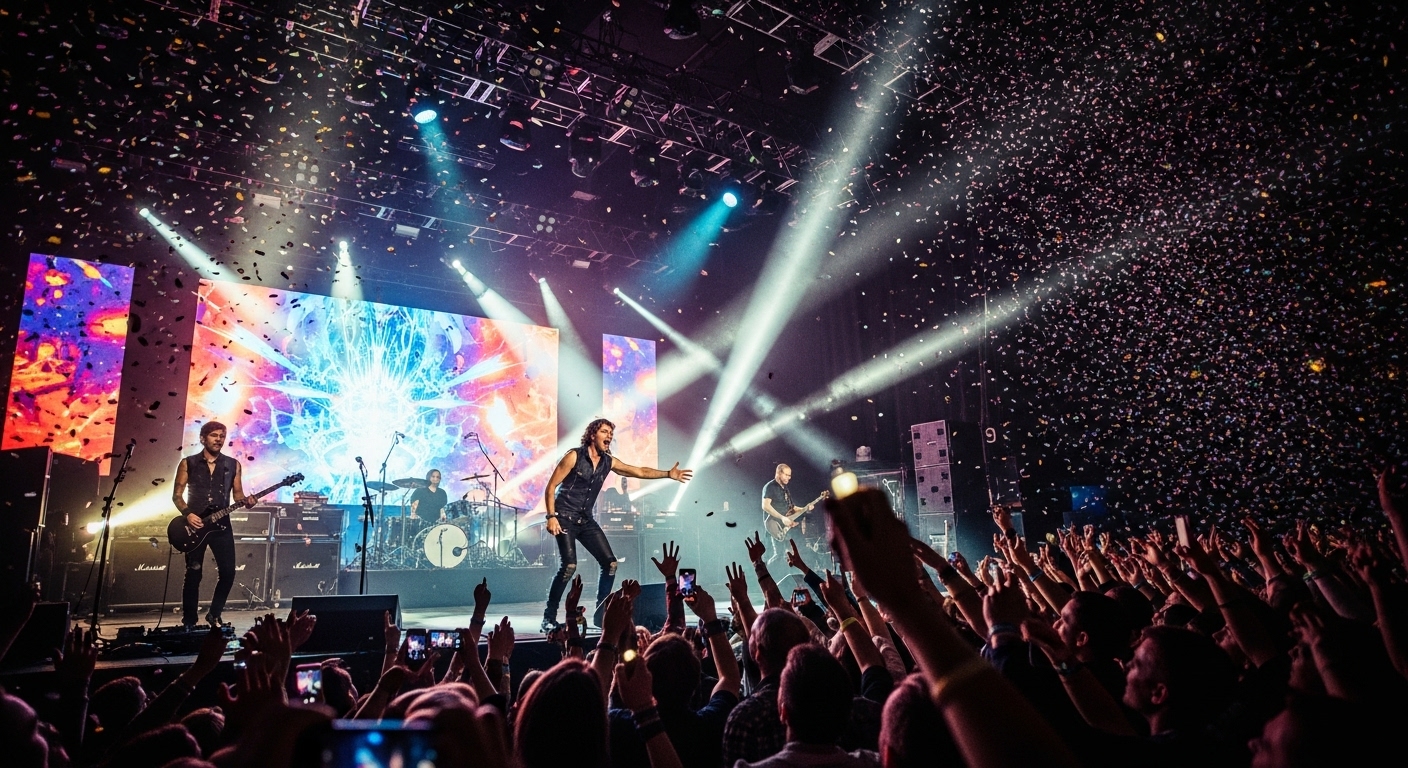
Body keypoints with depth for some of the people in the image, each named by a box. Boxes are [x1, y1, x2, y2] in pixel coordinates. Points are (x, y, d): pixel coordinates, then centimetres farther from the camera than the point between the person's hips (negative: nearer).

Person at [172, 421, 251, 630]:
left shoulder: (233, 464, 7)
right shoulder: (188, 463, 3)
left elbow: (237, 494, 9)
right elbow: (177, 495, 3)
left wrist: (246, 501, -13)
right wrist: (187, 513, -13)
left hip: (221, 525, 1)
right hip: (194, 525, -1)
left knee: (228, 572, -5)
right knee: (193, 575, 2)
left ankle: (214, 615, 15)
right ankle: (189, 622, 14)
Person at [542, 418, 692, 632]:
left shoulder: (608, 462, 5)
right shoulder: (574, 456, -11)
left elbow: (639, 471, 5)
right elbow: (550, 487, -10)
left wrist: (668, 474, -5)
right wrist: (551, 516, -19)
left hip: (586, 520, 6)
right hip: (565, 518, -6)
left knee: (610, 563, -2)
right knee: (569, 566, -20)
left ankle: (600, 614, 11)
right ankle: (549, 617, -6)